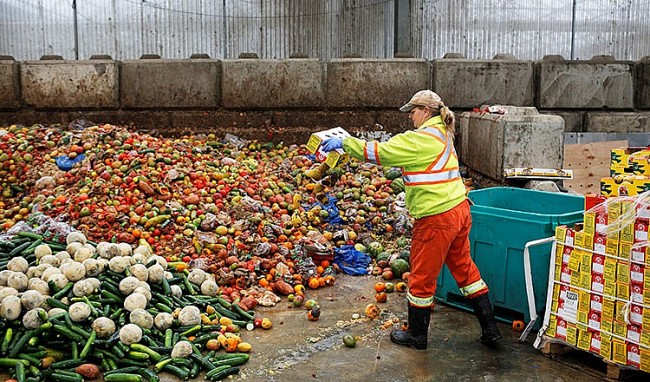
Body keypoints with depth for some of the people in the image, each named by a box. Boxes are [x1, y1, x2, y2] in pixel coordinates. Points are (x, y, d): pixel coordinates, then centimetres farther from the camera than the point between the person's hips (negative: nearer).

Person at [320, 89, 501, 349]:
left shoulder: (421, 139, -14)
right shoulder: (441, 135, 15)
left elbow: (379, 152, -16)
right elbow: (397, 152, 19)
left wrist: (344, 143, -8)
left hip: (437, 218, -9)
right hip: (459, 211, 9)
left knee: (422, 276, 7)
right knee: (464, 269, 19)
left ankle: (416, 335, 24)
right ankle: (490, 329, 26)